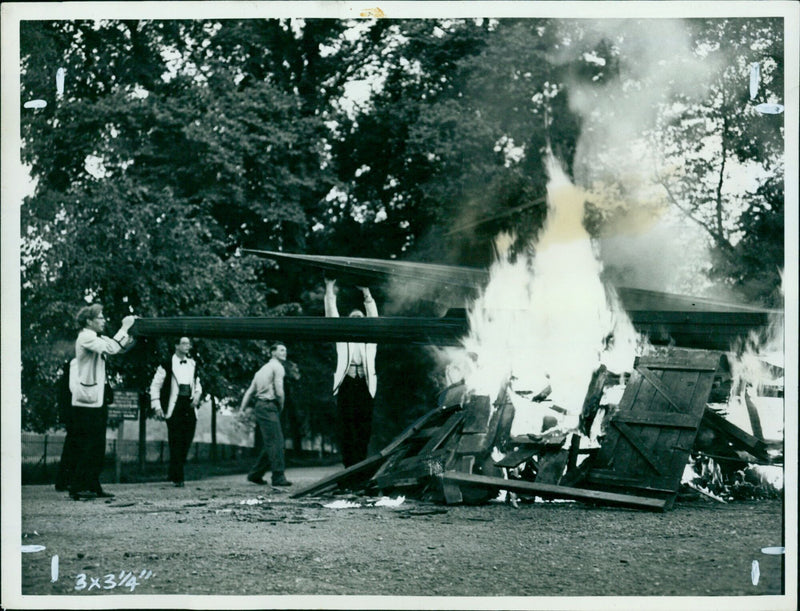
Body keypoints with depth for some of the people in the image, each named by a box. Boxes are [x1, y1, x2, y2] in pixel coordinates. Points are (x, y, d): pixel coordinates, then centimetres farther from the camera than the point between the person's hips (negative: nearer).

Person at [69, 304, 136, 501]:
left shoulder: (95, 338, 18)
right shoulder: (85, 338, -12)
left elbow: (120, 348, 19)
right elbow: (112, 348, -25)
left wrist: (130, 332, 6)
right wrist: (125, 328, -17)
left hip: (97, 401, 10)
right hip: (87, 402, -10)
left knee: (97, 447, 10)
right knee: (86, 447, -9)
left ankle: (93, 486, 13)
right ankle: (77, 488, -7)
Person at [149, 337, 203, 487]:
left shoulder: (192, 364, 14)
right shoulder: (167, 365, -2)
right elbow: (155, 385, 1)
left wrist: (197, 394, 6)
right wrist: (157, 406, -6)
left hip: (189, 407, 5)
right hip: (174, 408, -5)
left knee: (186, 443, 3)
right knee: (176, 443, -8)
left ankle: (173, 474, 18)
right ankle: (177, 478, -3)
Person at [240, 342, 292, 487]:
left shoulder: (262, 369, 23)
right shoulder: (277, 367, -5)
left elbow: (249, 392, 18)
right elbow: (279, 393, -14)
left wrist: (241, 410, 13)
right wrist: (281, 407, 3)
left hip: (260, 406, 9)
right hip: (269, 407, -9)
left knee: (271, 443, 13)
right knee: (275, 443, -10)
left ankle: (255, 474, 15)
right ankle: (278, 477, -13)